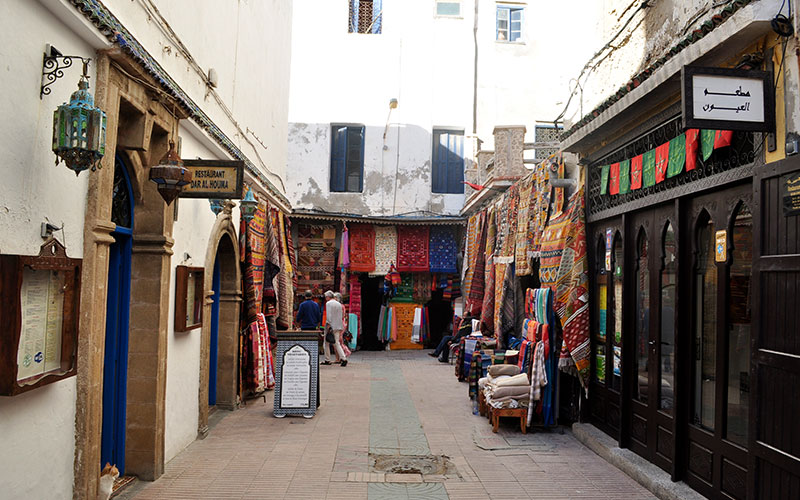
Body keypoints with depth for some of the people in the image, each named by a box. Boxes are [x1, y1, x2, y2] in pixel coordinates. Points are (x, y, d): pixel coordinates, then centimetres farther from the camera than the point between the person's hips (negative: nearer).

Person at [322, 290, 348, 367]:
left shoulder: (328, 303, -7)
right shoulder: (339, 304, 15)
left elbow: (328, 315, -16)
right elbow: (341, 316, 18)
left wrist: (328, 324, -17)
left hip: (331, 326, -6)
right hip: (338, 326, 6)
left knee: (326, 343, 7)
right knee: (336, 343, 6)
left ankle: (327, 360, 11)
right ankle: (343, 358, -11)